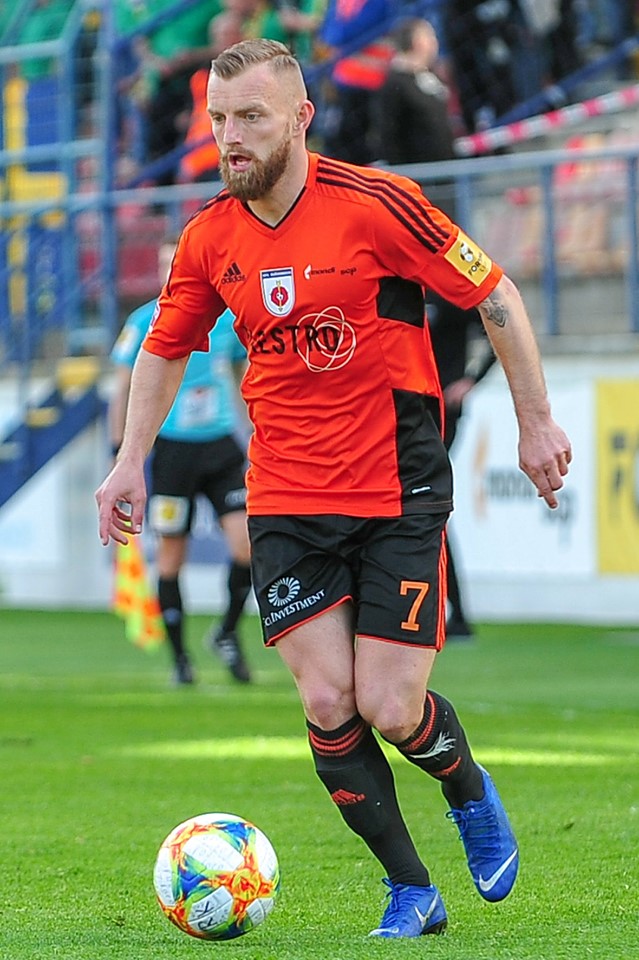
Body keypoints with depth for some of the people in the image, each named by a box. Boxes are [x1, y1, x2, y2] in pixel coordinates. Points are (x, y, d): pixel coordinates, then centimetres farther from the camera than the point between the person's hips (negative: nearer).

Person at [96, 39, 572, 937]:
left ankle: (469, 790, 27)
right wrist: (131, 460, 11)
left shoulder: (375, 203, -13)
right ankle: (413, 893, 8)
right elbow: (165, 348, 18)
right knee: (327, 704, -8)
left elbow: (496, 296, -4)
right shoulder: (210, 239, 0)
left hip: (398, 493, -3)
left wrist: (536, 423, -2)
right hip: (284, 503, 4)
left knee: (390, 709, -8)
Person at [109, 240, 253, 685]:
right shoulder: (145, 322, -3)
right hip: (172, 449, -2)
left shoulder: (228, 318, 4)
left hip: (221, 447, 2)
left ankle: (227, 633, 11)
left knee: (248, 541, -11)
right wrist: (120, 453, 1)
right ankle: (180, 658, 14)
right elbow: (124, 388, 5)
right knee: (171, 557, 1)